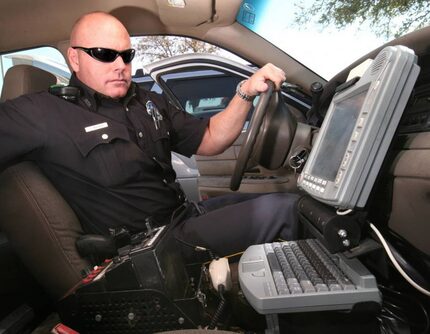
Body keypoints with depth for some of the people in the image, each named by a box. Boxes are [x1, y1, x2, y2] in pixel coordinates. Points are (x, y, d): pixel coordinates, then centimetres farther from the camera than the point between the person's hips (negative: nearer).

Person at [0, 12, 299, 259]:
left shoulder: (149, 103, 11)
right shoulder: (45, 114, -10)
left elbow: (209, 140, 10)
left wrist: (246, 92, -3)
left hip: (186, 214, 8)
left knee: (290, 202, 6)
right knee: (277, 210, -19)